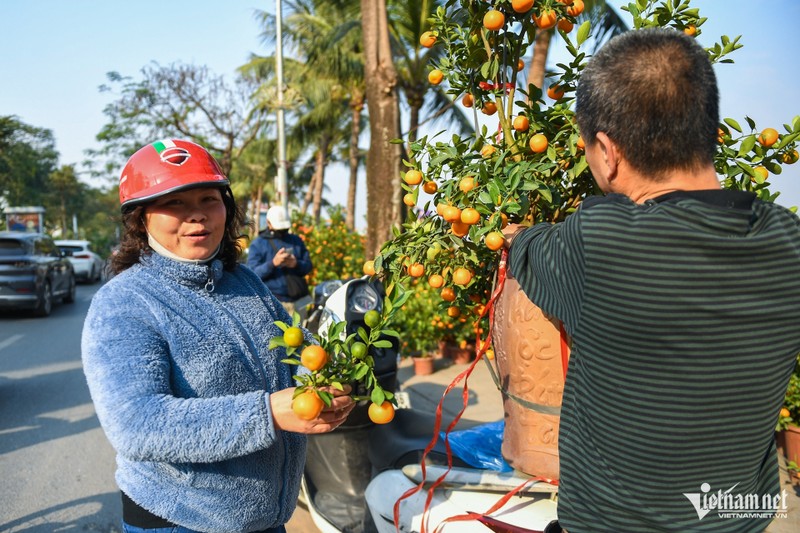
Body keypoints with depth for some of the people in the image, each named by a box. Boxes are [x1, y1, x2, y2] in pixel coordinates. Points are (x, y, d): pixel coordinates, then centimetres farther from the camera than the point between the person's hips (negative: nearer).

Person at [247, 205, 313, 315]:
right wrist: (273, 263, -21)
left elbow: (308, 265, 13)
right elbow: (252, 273, -6)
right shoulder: (258, 243, 3)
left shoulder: (296, 241, 16)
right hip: (274, 300, -4)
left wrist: (297, 264, -11)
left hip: (298, 300, 4)